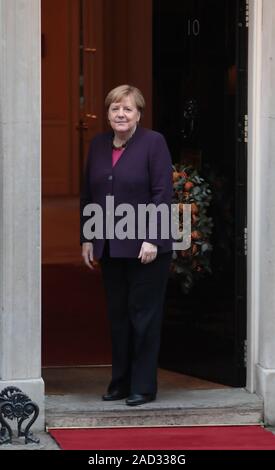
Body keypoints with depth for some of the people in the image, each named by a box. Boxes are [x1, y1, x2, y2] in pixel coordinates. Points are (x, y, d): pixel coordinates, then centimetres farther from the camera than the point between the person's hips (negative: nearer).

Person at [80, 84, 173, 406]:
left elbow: (162, 194, -11)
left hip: (145, 247, -5)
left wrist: (152, 240, -17)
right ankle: (120, 382, 18)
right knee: (117, 315, 10)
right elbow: (88, 195, 14)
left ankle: (143, 386, 8)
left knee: (143, 314, 1)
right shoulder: (98, 145, 10)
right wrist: (87, 239, 9)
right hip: (110, 247, 5)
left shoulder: (153, 143, -6)